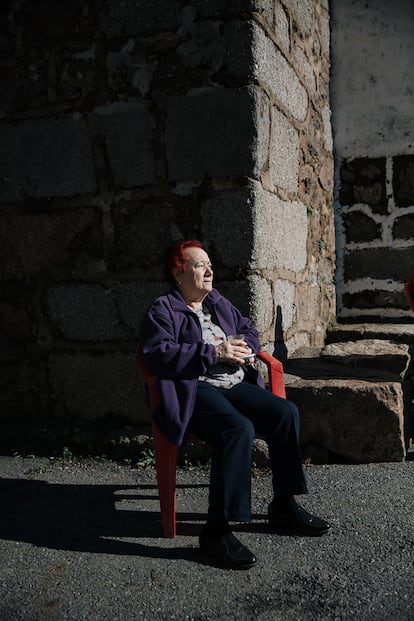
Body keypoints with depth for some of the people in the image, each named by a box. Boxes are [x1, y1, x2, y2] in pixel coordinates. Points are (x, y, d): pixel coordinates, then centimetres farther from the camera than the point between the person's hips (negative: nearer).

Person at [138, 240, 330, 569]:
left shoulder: (220, 303, 22)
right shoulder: (162, 311, -1)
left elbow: (248, 329, 29)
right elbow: (158, 355, -16)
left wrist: (245, 347, 2)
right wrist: (214, 353, -18)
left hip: (234, 384, 8)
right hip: (195, 390, -7)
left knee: (286, 412, -11)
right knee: (239, 428, -34)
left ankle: (284, 505, 5)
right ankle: (216, 530, -24)